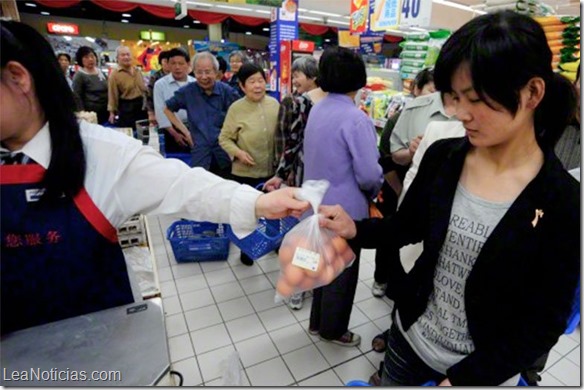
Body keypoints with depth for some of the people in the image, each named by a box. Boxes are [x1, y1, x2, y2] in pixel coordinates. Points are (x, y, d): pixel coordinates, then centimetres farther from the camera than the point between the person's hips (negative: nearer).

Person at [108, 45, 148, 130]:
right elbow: (112, 94, -10)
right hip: (126, 107, -5)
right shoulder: (114, 74, -8)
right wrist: (112, 112, -11)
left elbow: (144, 88, 17)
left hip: (142, 105, 6)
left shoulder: (137, 71, 10)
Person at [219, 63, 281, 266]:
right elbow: (224, 138, -8)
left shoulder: (274, 103, -2)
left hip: (273, 170, 4)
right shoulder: (236, 108, -13)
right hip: (245, 172, -3)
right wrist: (238, 152, -24)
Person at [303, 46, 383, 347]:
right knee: (342, 271, 12)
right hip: (345, 208, -7)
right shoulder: (355, 118, -22)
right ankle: (333, 330, 33)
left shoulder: (316, 110, 2)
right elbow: (369, 174, -22)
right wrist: (373, 192, -2)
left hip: (318, 204, 8)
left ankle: (318, 321, 41)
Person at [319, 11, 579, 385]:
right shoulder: (442, 157, -12)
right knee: (388, 381, 24)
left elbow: (545, 323, -14)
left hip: (482, 369, -3)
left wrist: (462, 379, -15)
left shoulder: (564, 203, -20)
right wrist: (355, 229, -17)